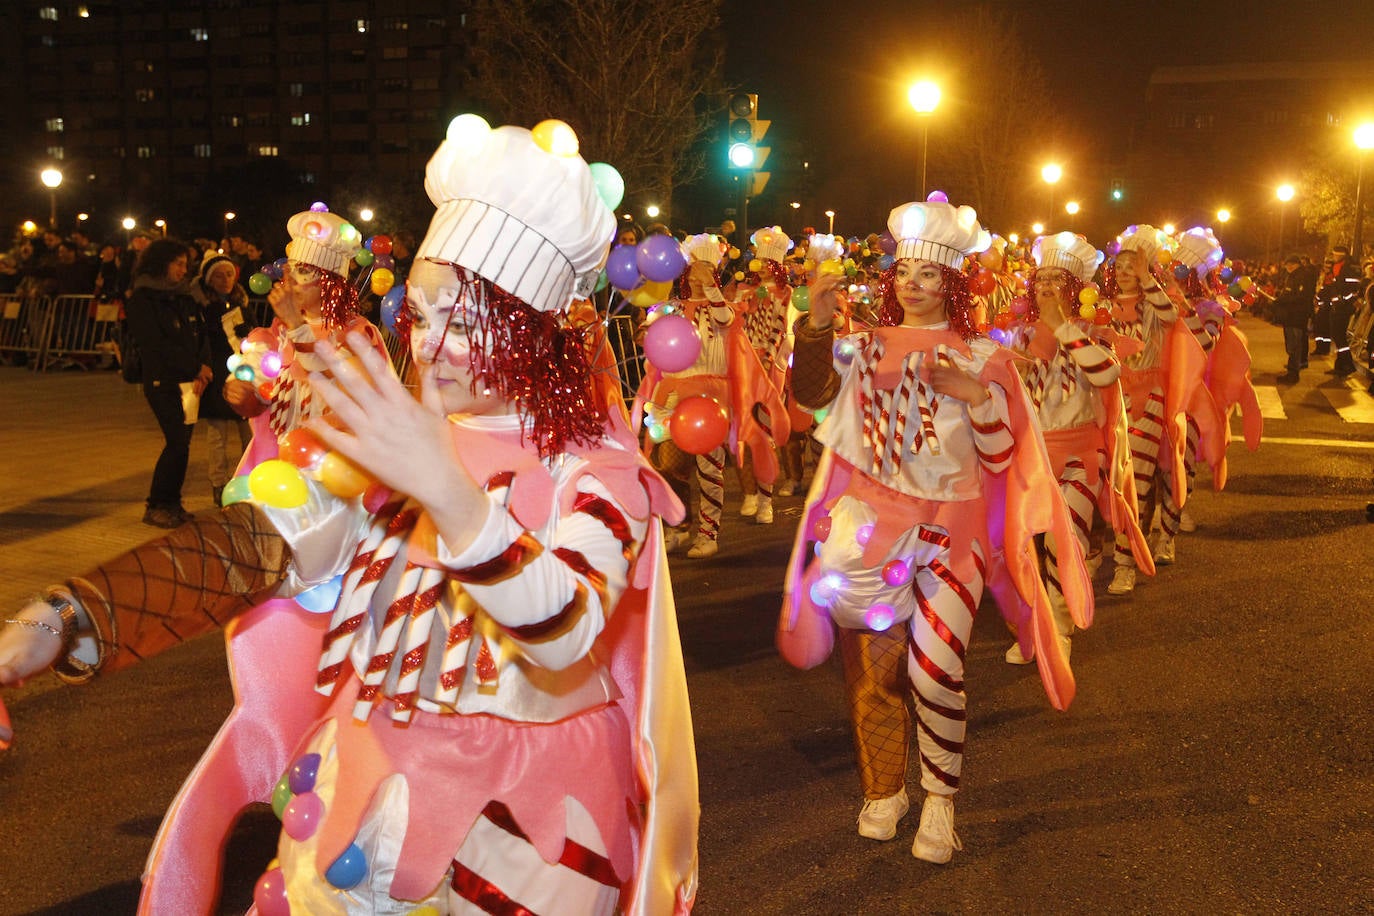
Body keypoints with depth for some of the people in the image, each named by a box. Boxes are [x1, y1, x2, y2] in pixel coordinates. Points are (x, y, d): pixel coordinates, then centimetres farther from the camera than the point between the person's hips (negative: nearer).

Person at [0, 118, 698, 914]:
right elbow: (254, 546, -12)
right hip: (369, 790, 4)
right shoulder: (398, 435, -2)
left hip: (524, 820, -4)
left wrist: (449, 493, -47)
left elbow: (565, 640, -33)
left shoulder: (598, 468, -16)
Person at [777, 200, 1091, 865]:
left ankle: (940, 800, 10)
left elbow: (1001, 456, 0)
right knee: (871, 662, 5)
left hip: (950, 525, -2)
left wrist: (978, 397, -16)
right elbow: (810, 392, -9)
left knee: (935, 665, -11)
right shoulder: (867, 348, 8)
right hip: (874, 517, 2)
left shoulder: (983, 358, 4)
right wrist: (817, 327, -23)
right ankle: (884, 790, 24)